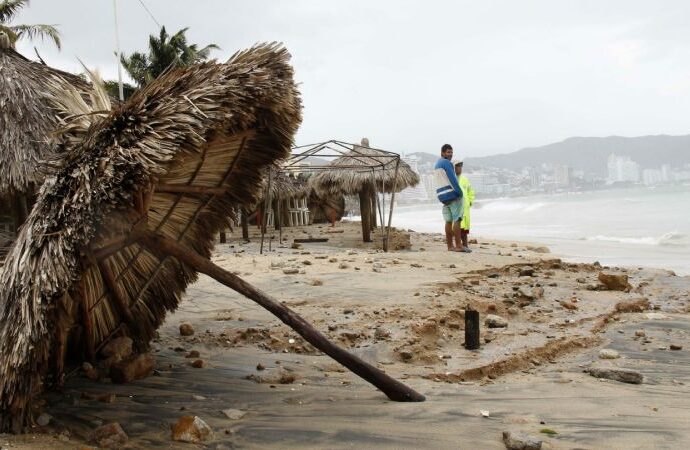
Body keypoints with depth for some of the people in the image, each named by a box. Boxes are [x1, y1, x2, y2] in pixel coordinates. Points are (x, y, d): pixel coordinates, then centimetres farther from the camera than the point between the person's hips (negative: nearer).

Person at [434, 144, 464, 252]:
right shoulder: (446, 163, -8)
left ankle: (450, 246, 8)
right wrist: (459, 192, -14)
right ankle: (458, 246, -15)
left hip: (443, 196, 9)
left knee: (448, 221, 8)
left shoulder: (436, 165, 21)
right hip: (453, 194, -9)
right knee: (457, 220, -10)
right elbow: (452, 179, -16)